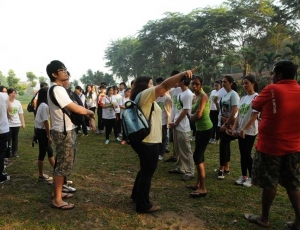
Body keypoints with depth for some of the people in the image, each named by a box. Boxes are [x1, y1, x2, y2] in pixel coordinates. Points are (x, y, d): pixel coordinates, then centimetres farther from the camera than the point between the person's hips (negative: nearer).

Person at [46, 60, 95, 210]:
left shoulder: (59, 89, 14)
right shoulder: (57, 89, -19)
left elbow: (74, 107, 13)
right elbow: (75, 109, -23)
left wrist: (89, 116, 1)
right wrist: (90, 113, -5)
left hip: (67, 131, 10)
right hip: (64, 133, -10)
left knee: (62, 164, 21)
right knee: (63, 166, -2)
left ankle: (59, 190, 36)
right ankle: (57, 200, 9)